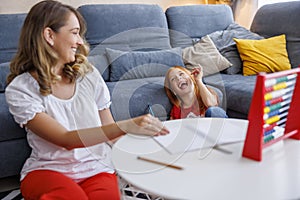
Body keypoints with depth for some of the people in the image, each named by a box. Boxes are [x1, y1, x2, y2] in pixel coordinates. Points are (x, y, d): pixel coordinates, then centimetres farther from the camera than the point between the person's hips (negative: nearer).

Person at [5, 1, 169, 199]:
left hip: (96, 167, 2)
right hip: (47, 170, -2)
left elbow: (109, 129, 7)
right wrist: (126, 126, -30)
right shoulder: (19, 89, -9)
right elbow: (66, 139, -20)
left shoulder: (88, 74, 1)